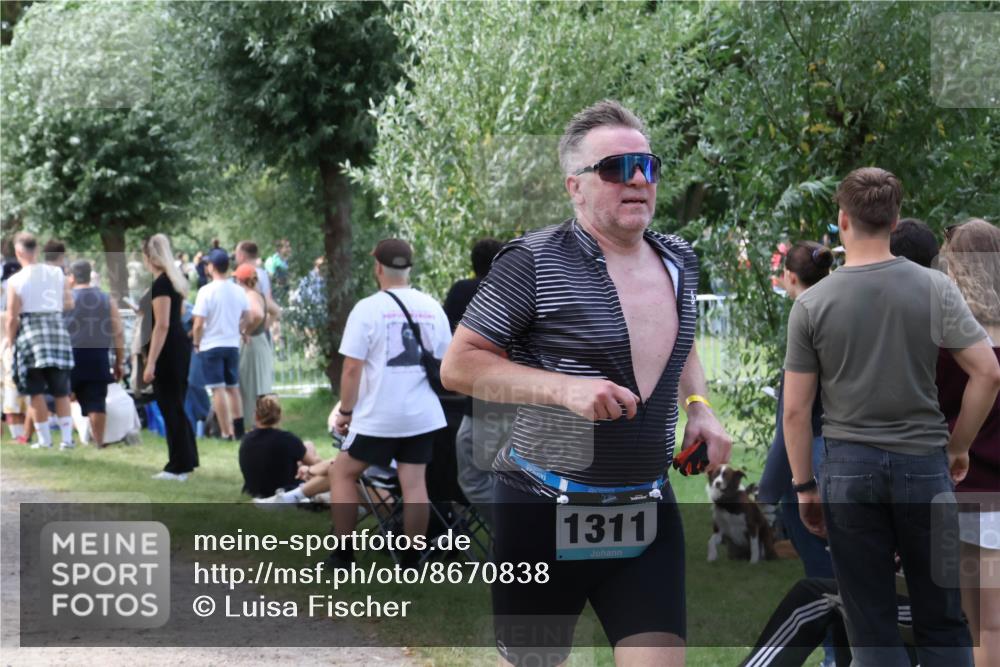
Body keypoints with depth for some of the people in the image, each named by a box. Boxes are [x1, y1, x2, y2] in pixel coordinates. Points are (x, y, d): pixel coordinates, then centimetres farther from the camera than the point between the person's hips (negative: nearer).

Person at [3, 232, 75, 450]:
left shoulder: (15, 281, -8)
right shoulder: (57, 273, 2)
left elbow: (12, 317, -7)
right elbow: (69, 303, 10)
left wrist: (9, 339, 9)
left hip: (31, 334, -3)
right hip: (58, 330, 3)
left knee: (36, 392, 5)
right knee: (61, 391, 10)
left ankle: (44, 439, 6)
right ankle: (67, 437, 7)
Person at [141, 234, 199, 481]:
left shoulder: (161, 284, -17)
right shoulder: (175, 280, 13)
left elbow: (162, 325, -22)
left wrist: (151, 363, -23)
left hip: (168, 350, -10)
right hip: (181, 347, 10)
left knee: (171, 408, -5)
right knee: (176, 407, 16)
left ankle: (178, 467, -2)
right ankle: (186, 460, 22)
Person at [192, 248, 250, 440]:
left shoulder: (206, 291, -14)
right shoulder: (239, 291, 2)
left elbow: (198, 324, -15)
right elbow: (248, 320, 8)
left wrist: (196, 343, -1)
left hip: (211, 346, -5)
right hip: (233, 345, 5)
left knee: (218, 389, -1)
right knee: (233, 387, 16)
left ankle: (227, 432, -3)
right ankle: (238, 429, 15)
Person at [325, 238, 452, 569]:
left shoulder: (368, 308, -9)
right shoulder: (432, 308, 4)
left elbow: (352, 368, -10)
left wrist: (345, 411, 0)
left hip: (377, 416, -4)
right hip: (423, 415, 4)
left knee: (343, 472, 11)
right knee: (414, 483, 5)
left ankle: (343, 554, 11)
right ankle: (411, 560, 6)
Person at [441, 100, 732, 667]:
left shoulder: (678, 262, 8)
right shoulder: (535, 261, -11)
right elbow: (459, 366, -11)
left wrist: (699, 406, 7)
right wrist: (565, 389, -23)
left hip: (648, 512, 4)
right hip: (546, 513, -4)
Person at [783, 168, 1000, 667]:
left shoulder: (812, 303, -4)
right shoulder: (934, 288, -3)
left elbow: (795, 409, -3)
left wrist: (804, 486, 7)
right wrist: (958, 447, 7)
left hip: (849, 467, 0)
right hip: (922, 462, 1)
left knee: (872, 626, 5)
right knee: (941, 622, 9)